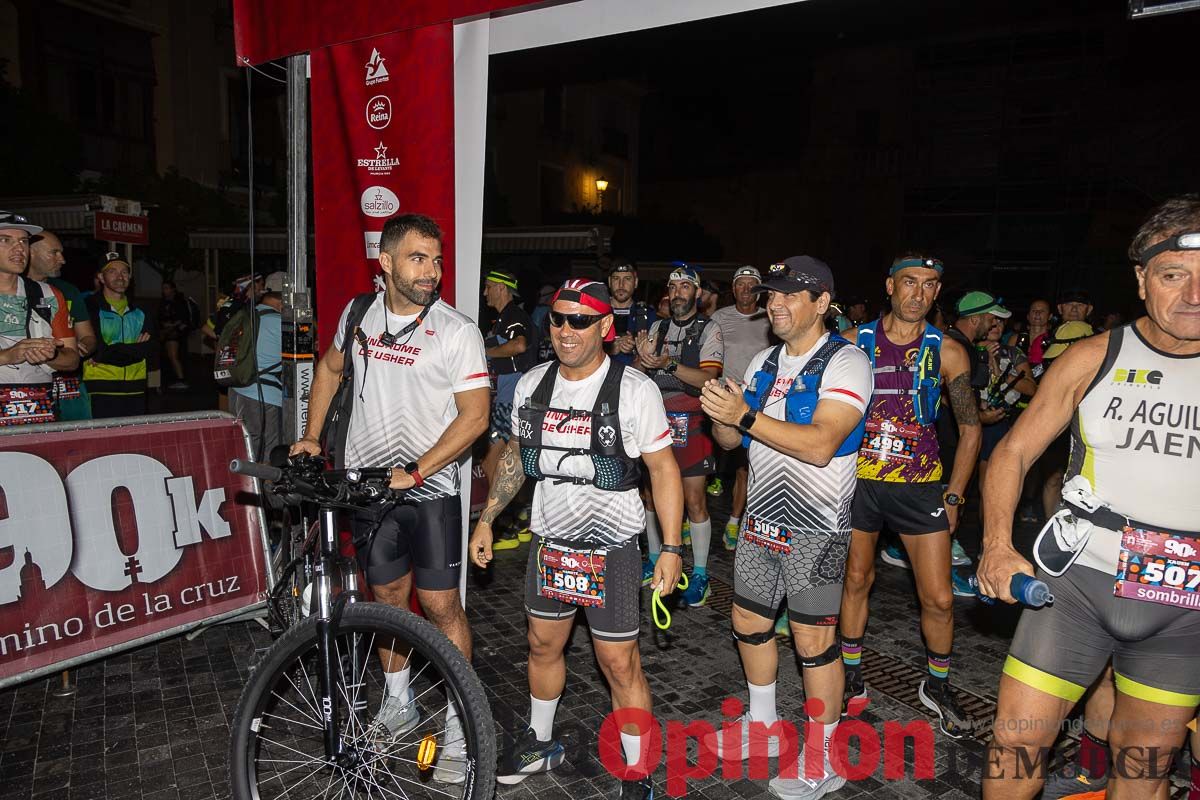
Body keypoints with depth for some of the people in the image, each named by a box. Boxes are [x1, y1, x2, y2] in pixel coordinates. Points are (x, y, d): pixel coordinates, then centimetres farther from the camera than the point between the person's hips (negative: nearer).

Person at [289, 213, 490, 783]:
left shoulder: (457, 331, -12)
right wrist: (312, 436, 13)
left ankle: (458, 728, 15)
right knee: (388, 598, 16)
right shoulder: (359, 313, 2)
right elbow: (330, 368, 20)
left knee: (441, 607, -1)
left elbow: (474, 415, -16)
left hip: (429, 490, -4)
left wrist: (415, 472, -22)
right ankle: (399, 704, 36)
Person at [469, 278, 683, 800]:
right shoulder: (533, 384, 1)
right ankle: (540, 743, 42)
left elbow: (663, 469, -10)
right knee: (543, 645, 19)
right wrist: (486, 519, 12)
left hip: (611, 547, -5)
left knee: (619, 664, 2)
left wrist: (672, 548, -13)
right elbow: (516, 455, 13)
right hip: (549, 541, 5)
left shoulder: (634, 390, -14)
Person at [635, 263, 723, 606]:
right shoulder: (658, 328, 10)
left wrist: (668, 364, -27)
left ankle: (699, 573, 8)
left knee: (694, 498, -4)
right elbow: (636, 370, 5)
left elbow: (707, 378, -15)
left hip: (690, 422, -5)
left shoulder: (709, 330, -3)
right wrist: (644, 357, -17)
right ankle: (654, 558, 29)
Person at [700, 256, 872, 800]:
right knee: (748, 621, 16)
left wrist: (747, 416, -29)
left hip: (816, 528, -7)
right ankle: (761, 725, 39)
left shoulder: (845, 363, -13)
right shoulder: (763, 362, 10)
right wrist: (721, 416, -11)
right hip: (762, 518, 7)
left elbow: (820, 445, -26)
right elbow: (730, 439, 11)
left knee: (814, 641, 0)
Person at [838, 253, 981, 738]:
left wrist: (953, 497, -1)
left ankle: (937, 686, 27)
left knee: (939, 599, 1)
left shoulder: (946, 352, -2)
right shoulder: (853, 343, -2)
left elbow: (970, 428, 4)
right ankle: (851, 675, 32)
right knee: (856, 580, 13)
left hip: (919, 487, 0)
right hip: (857, 482, 0)